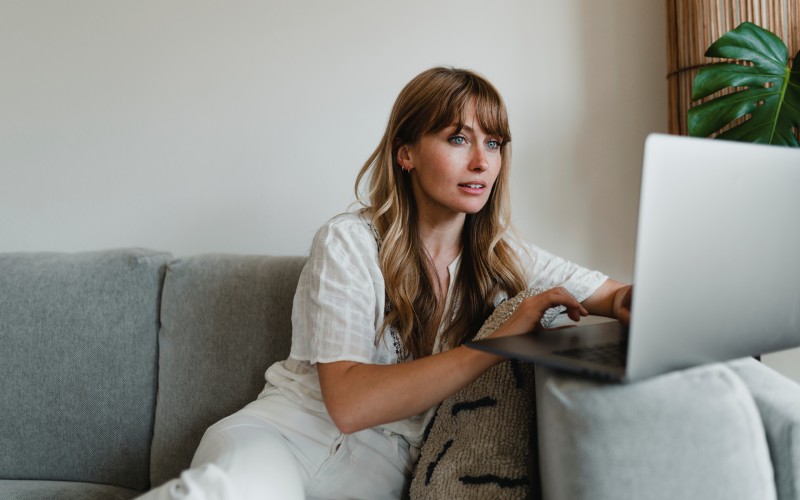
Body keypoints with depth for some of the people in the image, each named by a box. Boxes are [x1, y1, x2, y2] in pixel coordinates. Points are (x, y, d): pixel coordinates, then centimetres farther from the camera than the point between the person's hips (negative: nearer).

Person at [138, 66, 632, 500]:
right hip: (284, 433, -3)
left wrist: (637, 301, -16)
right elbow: (349, 403, -19)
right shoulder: (349, 242, -8)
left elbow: (617, 296, 10)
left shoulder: (500, 256, 6)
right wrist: (500, 342, -23)